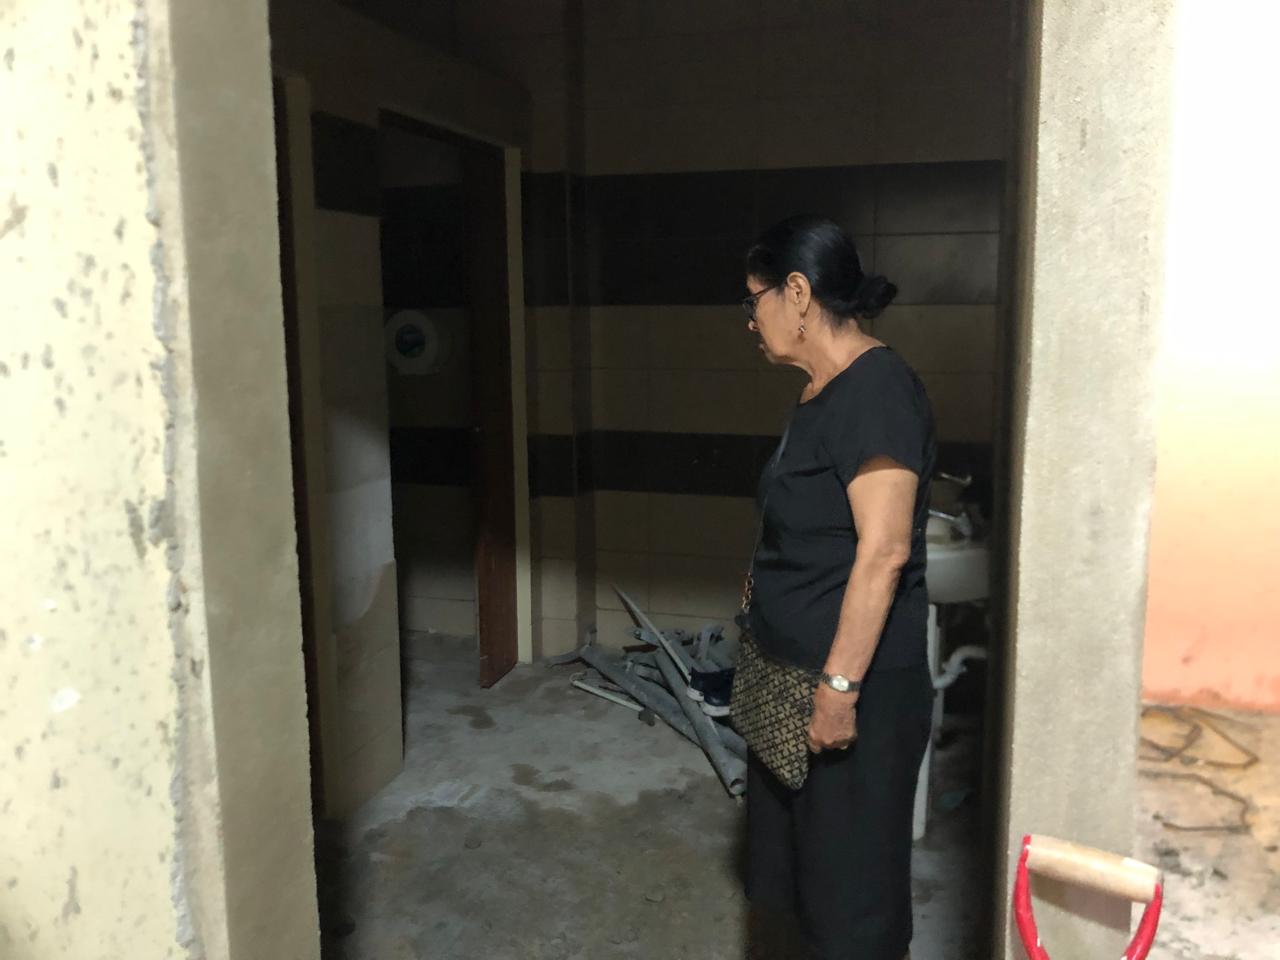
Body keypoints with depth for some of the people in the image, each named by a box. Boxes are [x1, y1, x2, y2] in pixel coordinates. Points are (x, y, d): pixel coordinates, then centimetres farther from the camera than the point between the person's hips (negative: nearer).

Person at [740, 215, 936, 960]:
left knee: (854, 876, 6)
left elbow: (884, 551, -25)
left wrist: (840, 685, -24)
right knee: (791, 852, 22)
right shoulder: (825, 392, 10)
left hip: (857, 685, -9)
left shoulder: (876, 389, -19)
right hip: (795, 675, 10)